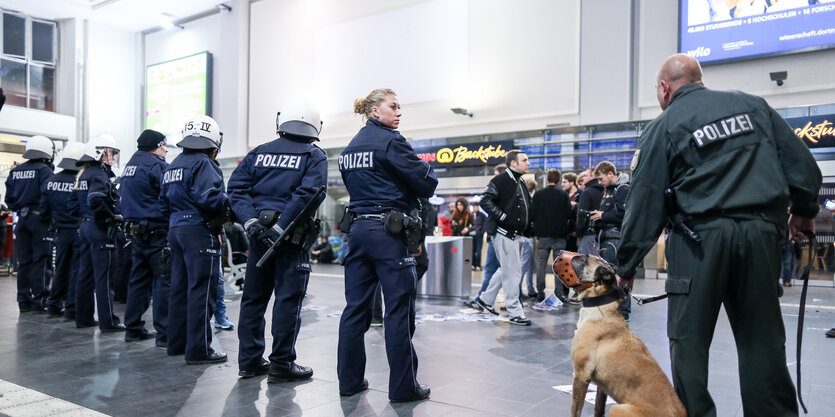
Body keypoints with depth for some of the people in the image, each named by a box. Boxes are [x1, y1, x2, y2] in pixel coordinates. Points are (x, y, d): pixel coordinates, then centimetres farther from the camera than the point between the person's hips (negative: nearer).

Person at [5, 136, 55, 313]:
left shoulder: (15, 171, 10)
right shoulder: (44, 170, -10)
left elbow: (9, 198, 11)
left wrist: (18, 210, 19)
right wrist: (48, 214, -10)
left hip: (22, 219, 6)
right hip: (40, 220, -6)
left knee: (24, 261, 11)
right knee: (40, 261, -2)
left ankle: (24, 301, 17)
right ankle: (39, 301, 0)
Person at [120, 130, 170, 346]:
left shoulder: (130, 165, 17)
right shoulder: (156, 165, -12)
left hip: (135, 230, 9)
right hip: (156, 231, -9)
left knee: (138, 279, 15)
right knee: (164, 280, -6)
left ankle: (134, 328, 22)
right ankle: (164, 333, -6)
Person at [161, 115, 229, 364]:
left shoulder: (173, 166, 17)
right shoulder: (203, 163, -11)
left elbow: (164, 203, 20)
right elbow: (208, 197, -24)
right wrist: (228, 204, -8)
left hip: (175, 230, 9)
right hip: (199, 231, -9)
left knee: (180, 287, 15)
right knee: (201, 290, -5)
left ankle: (176, 343, 25)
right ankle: (198, 349, -3)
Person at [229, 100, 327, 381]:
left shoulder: (258, 153, 13)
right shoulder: (314, 157, 1)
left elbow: (237, 187, 1)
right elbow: (308, 194, -16)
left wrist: (251, 221, -8)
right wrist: (280, 228, -17)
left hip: (258, 234, 5)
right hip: (292, 236, -5)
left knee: (253, 297, 13)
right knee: (288, 300, 2)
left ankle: (249, 361, 21)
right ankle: (281, 364, 7)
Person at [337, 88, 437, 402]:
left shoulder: (350, 148, 15)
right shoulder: (390, 141, -8)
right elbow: (427, 184, -9)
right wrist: (426, 172, 11)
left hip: (358, 228, 8)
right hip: (389, 231, -8)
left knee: (356, 307, 10)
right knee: (399, 309, -2)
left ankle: (349, 380, 17)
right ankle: (403, 387, 4)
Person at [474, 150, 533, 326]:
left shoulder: (521, 182, 17)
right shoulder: (500, 181, -11)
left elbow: (526, 207, 25)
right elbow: (485, 200, -20)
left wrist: (528, 229, 14)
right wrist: (503, 217, -23)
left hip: (516, 234, 10)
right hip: (503, 232, -10)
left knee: (506, 270, 18)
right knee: (512, 273, -7)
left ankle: (485, 299, 33)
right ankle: (515, 313, 1)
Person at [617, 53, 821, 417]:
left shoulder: (664, 126, 2)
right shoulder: (754, 106, 14)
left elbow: (645, 203, -1)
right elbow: (802, 163, 11)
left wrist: (625, 267, 4)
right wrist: (804, 211, 27)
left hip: (700, 236, -4)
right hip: (761, 231, 4)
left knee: (689, 338, 5)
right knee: (762, 339, 12)